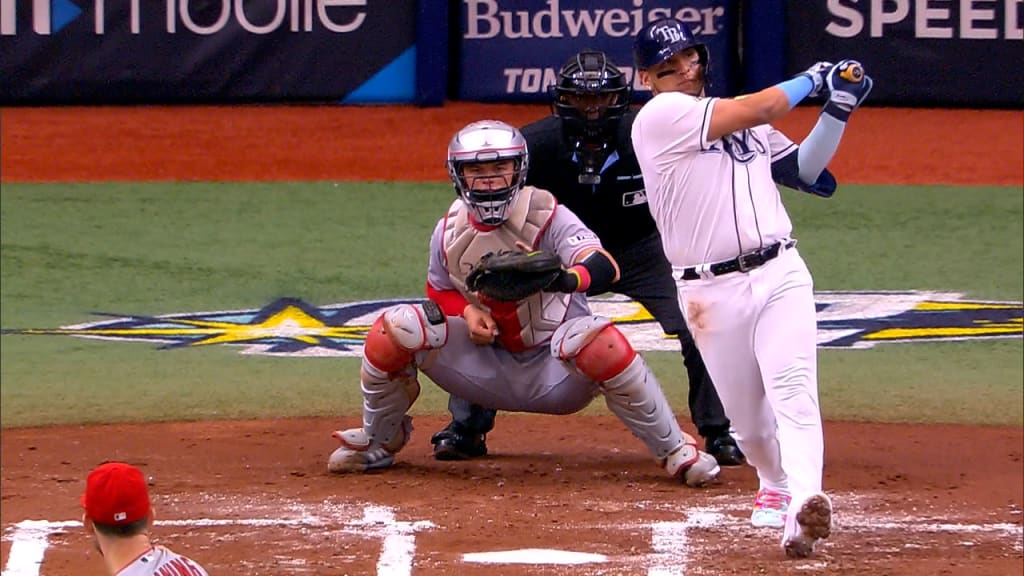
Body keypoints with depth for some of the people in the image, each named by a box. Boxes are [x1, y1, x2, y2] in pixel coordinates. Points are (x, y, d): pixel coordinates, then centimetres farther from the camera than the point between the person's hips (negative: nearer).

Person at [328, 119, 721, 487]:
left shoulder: (548, 219, -18)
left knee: (599, 342, -38)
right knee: (394, 330, -16)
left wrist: (560, 279, -59)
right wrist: (468, 312, -11)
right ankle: (379, 441, 11)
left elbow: (605, 268, -35)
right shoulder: (449, 232, -3)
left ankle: (674, 451, -19)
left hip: (554, 372, -4)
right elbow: (441, 291, 14)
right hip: (487, 366, 4)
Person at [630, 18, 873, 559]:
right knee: (745, 414, 7)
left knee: (793, 389, -19)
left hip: (779, 275, 3)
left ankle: (803, 505, -35)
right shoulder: (659, 117, -6)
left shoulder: (746, 123, 17)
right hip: (711, 292, -3)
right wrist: (811, 80, 6)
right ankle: (775, 483, 39)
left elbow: (804, 171, 16)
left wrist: (836, 109, 4)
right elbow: (758, 109, -11)